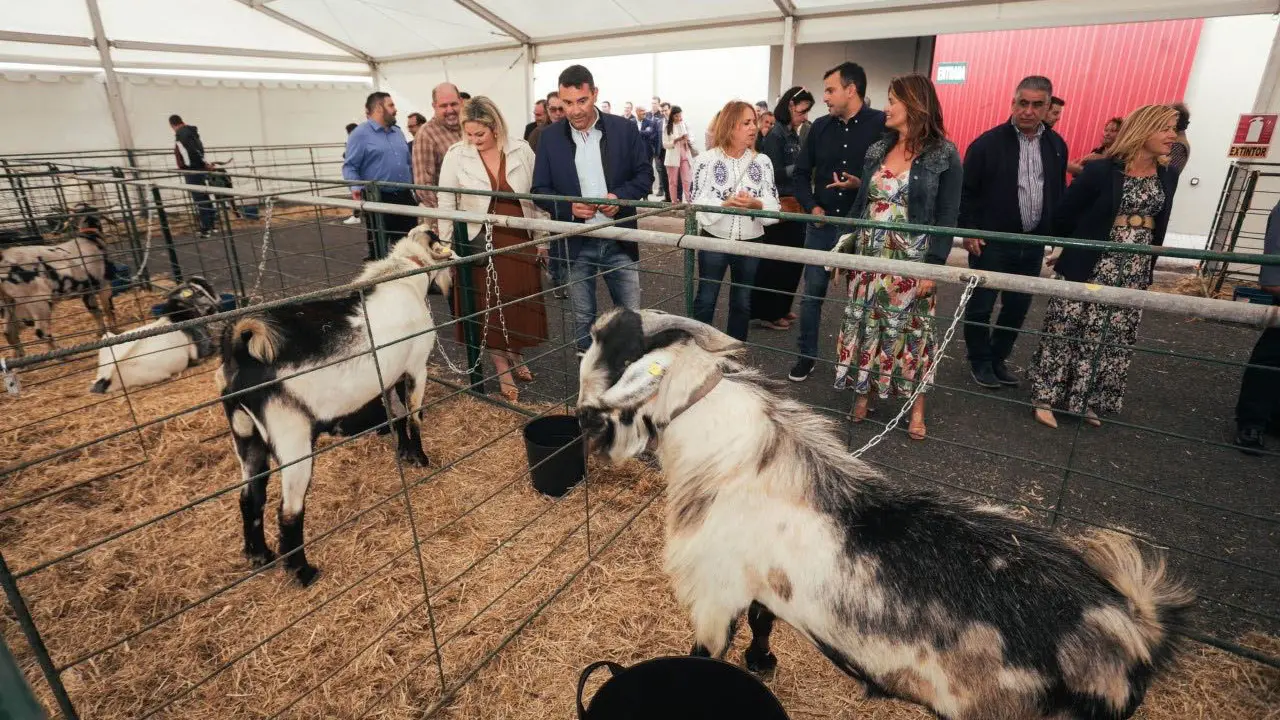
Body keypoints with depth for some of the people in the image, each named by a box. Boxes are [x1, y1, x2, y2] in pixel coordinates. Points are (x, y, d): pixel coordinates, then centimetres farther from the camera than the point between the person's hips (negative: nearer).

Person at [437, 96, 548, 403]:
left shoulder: (522, 150, -3)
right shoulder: (456, 156, -6)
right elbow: (445, 203, 0)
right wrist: (446, 246, 1)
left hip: (519, 240, 2)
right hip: (479, 244, -1)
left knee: (519, 304, 10)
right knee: (488, 308, 5)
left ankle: (516, 357, 35)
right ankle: (503, 372, 19)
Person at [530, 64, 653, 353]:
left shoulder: (625, 129, -1)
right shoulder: (550, 137, 1)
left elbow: (645, 174, 4)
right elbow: (540, 190, 3)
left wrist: (621, 196, -16)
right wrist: (569, 207, -17)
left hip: (619, 239, 0)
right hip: (576, 243, 1)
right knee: (583, 319, 12)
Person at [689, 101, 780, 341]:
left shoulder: (762, 161, 2)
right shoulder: (707, 159, -6)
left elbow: (773, 206, -3)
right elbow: (698, 203, -11)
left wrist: (756, 204, -24)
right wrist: (725, 204, -26)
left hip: (750, 243, 3)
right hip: (713, 241, -3)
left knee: (742, 303, 13)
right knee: (705, 300, 5)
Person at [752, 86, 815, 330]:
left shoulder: (794, 135, 13)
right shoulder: (775, 135, -11)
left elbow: (798, 168, 15)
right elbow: (774, 174, -16)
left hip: (795, 204, 9)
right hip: (781, 206, -9)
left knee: (793, 260, 14)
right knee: (775, 261, -1)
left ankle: (780, 308, 28)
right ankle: (766, 312, 11)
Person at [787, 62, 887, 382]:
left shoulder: (883, 125, -7)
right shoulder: (820, 126, 7)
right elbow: (800, 173, 12)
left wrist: (862, 184, -20)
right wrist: (811, 206, -2)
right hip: (821, 225, 4)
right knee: (812, 293, 8)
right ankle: (807, 355, 23)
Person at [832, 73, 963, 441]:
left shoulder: (943, 155, -5)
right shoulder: (877, 150, 9)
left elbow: (947, 216, -8)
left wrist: (933, 265, -15)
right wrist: (843, 247, 6)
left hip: (911, 260, -4)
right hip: (869, 255, 5)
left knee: (912, 328, 4)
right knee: (864, 324, 8)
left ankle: (917, 407, 17)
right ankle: (864, 391, 23)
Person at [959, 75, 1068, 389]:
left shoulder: (1056, 145, 7)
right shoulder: (988, 143, -8)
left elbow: (1059, 193, 14)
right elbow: (967, 191, -6)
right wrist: (969, 231, -12)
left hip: (1033, 243, 5)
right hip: (991, 241, -5)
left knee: (1018, 306, 12)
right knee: (981, 305, 3)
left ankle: (999, 358, 27)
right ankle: (980, 361, 20)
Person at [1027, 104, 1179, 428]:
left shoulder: (1167, 177, 7)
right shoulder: (1101, 170, -10)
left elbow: (1159, 226, 16)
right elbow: (1063, 215, -4)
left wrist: (1146, 266, 15)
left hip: (1135, 271, 6)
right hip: (1092, 266, -6)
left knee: (1115, 337, 9)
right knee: (1066, 331, -1)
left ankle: (1087, 400, 21)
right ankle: (1046, 396, 9)